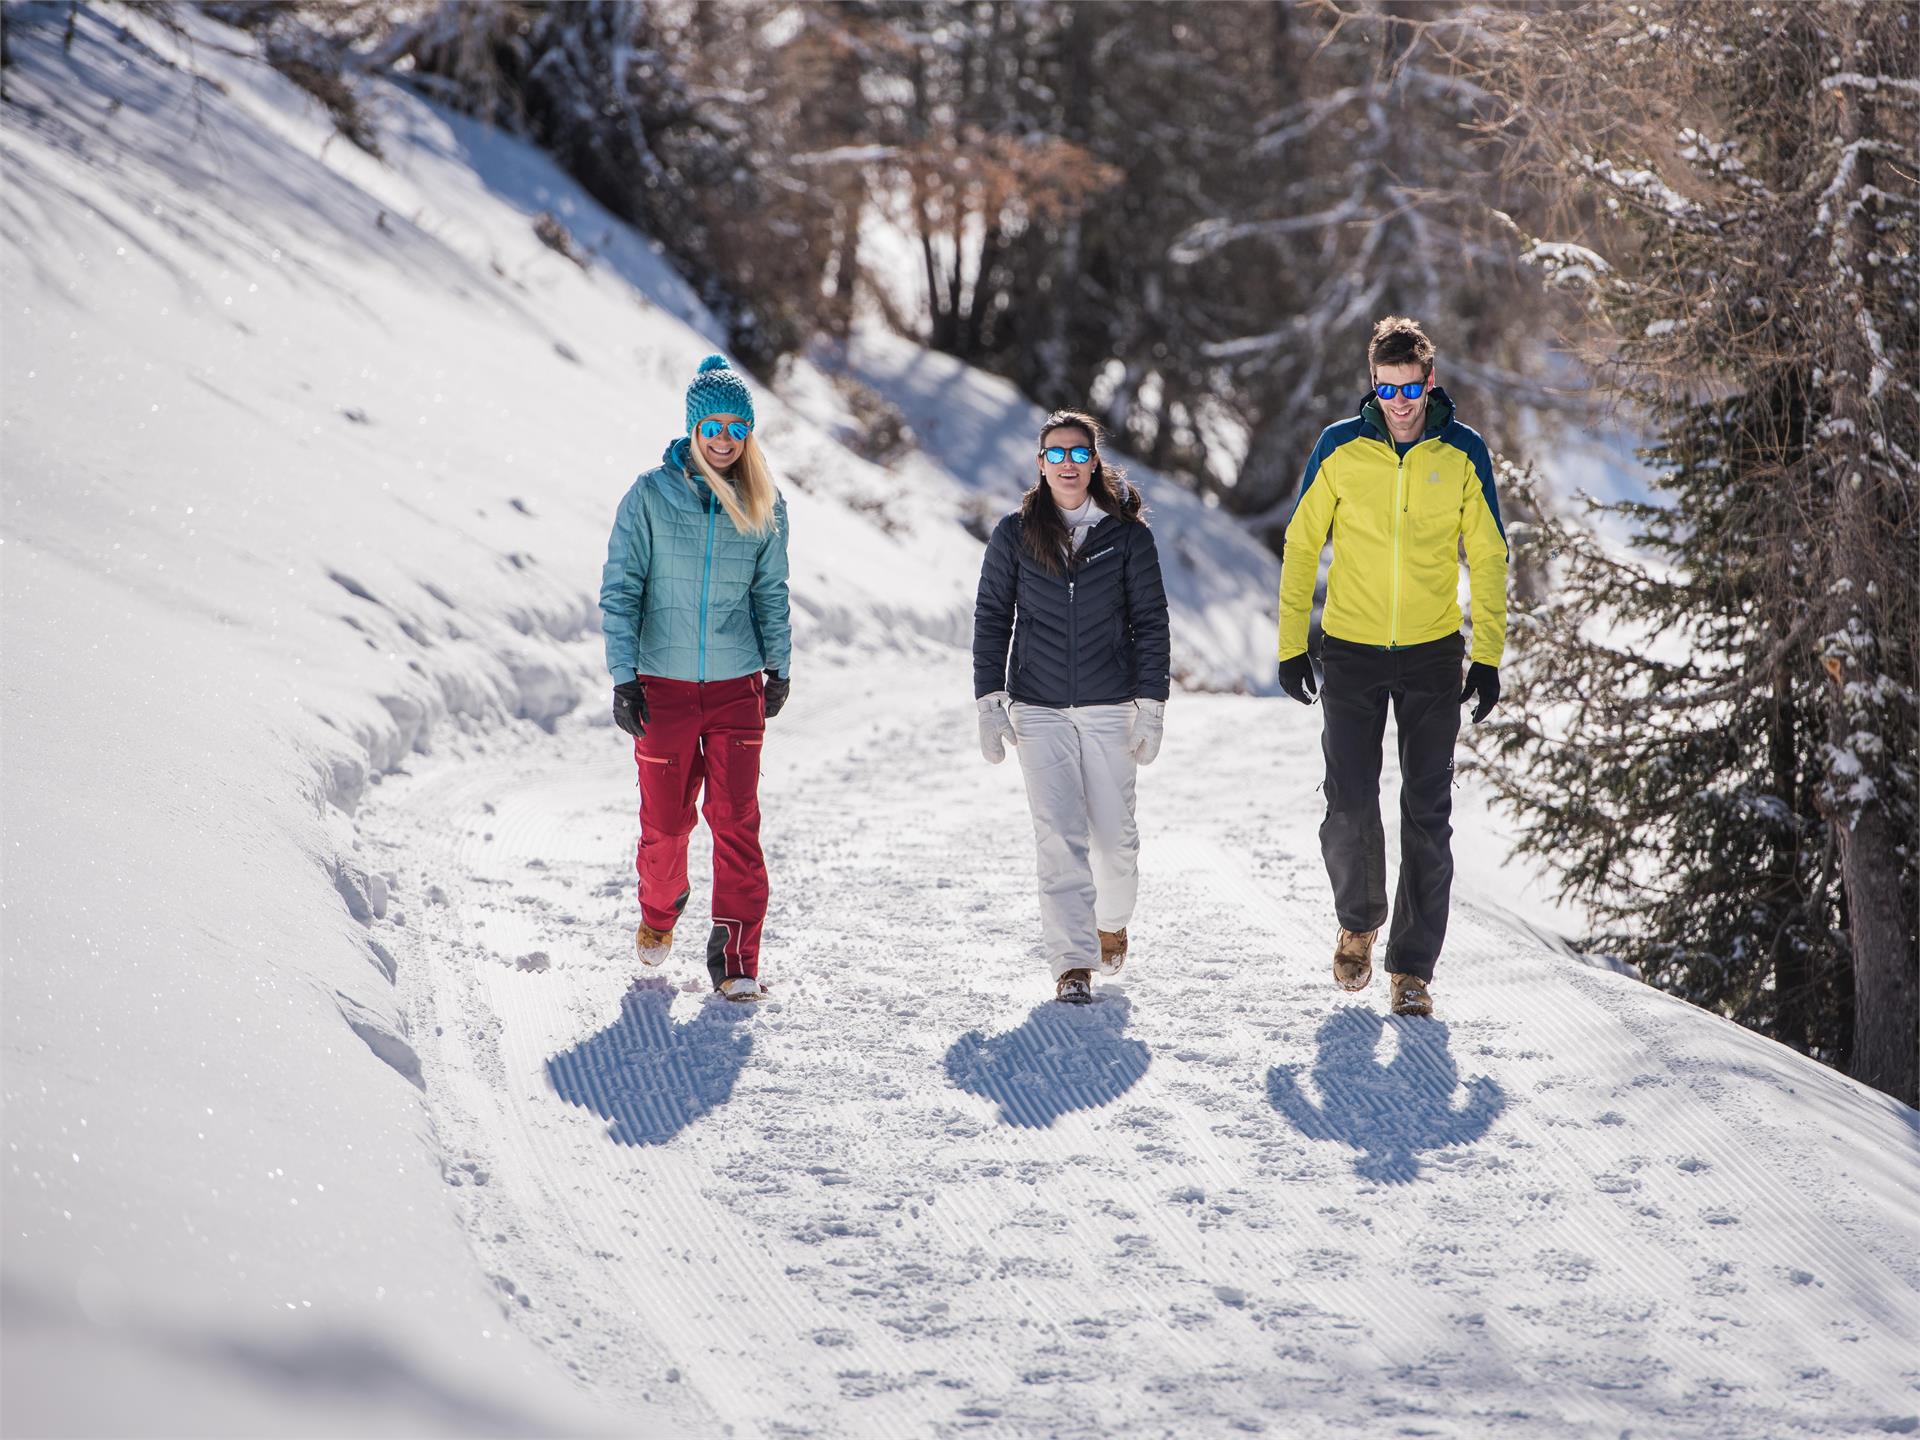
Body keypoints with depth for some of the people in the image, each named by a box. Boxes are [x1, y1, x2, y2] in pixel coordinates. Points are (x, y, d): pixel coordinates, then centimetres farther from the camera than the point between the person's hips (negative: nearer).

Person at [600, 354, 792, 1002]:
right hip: (663, 683, -1)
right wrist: (623, 677, -7)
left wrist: (778, 666, 9)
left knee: (737, 822, -7)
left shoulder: (764, 506, 4)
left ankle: (735, 960, -6)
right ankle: (659, 911, 37)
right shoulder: (651, 495, -4)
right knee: (665, 820, 8)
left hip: (738, 685, 1)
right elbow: (620, 589, -2)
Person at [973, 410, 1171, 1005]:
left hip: (1109, 708, 0)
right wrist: (989, 703, 0)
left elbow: (1150, 621, 3)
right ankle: (1073, 963, -10)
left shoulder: (1128, 535, 1)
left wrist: (1152, 706, -2)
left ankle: (1112, 921, 34)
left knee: (1115, 834, 4)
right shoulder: (1015, 535, 2)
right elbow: (991, 619, 6)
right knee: (1060, 836, -10)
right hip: (1038, 709, 0)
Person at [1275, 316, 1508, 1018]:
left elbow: (1487, 557, 4)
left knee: (1427, 815, -1)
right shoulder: (1339, 448, -4)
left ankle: (1413, 966, 6)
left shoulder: (1463, 453, -3)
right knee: (1350, 807, -4)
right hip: (1351, 651, 0)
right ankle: (1359, 921, 24)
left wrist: (1488, 657, -1)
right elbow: (1302, 546, 4)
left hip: (1433, 653, 0)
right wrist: (1291, 645, 1)